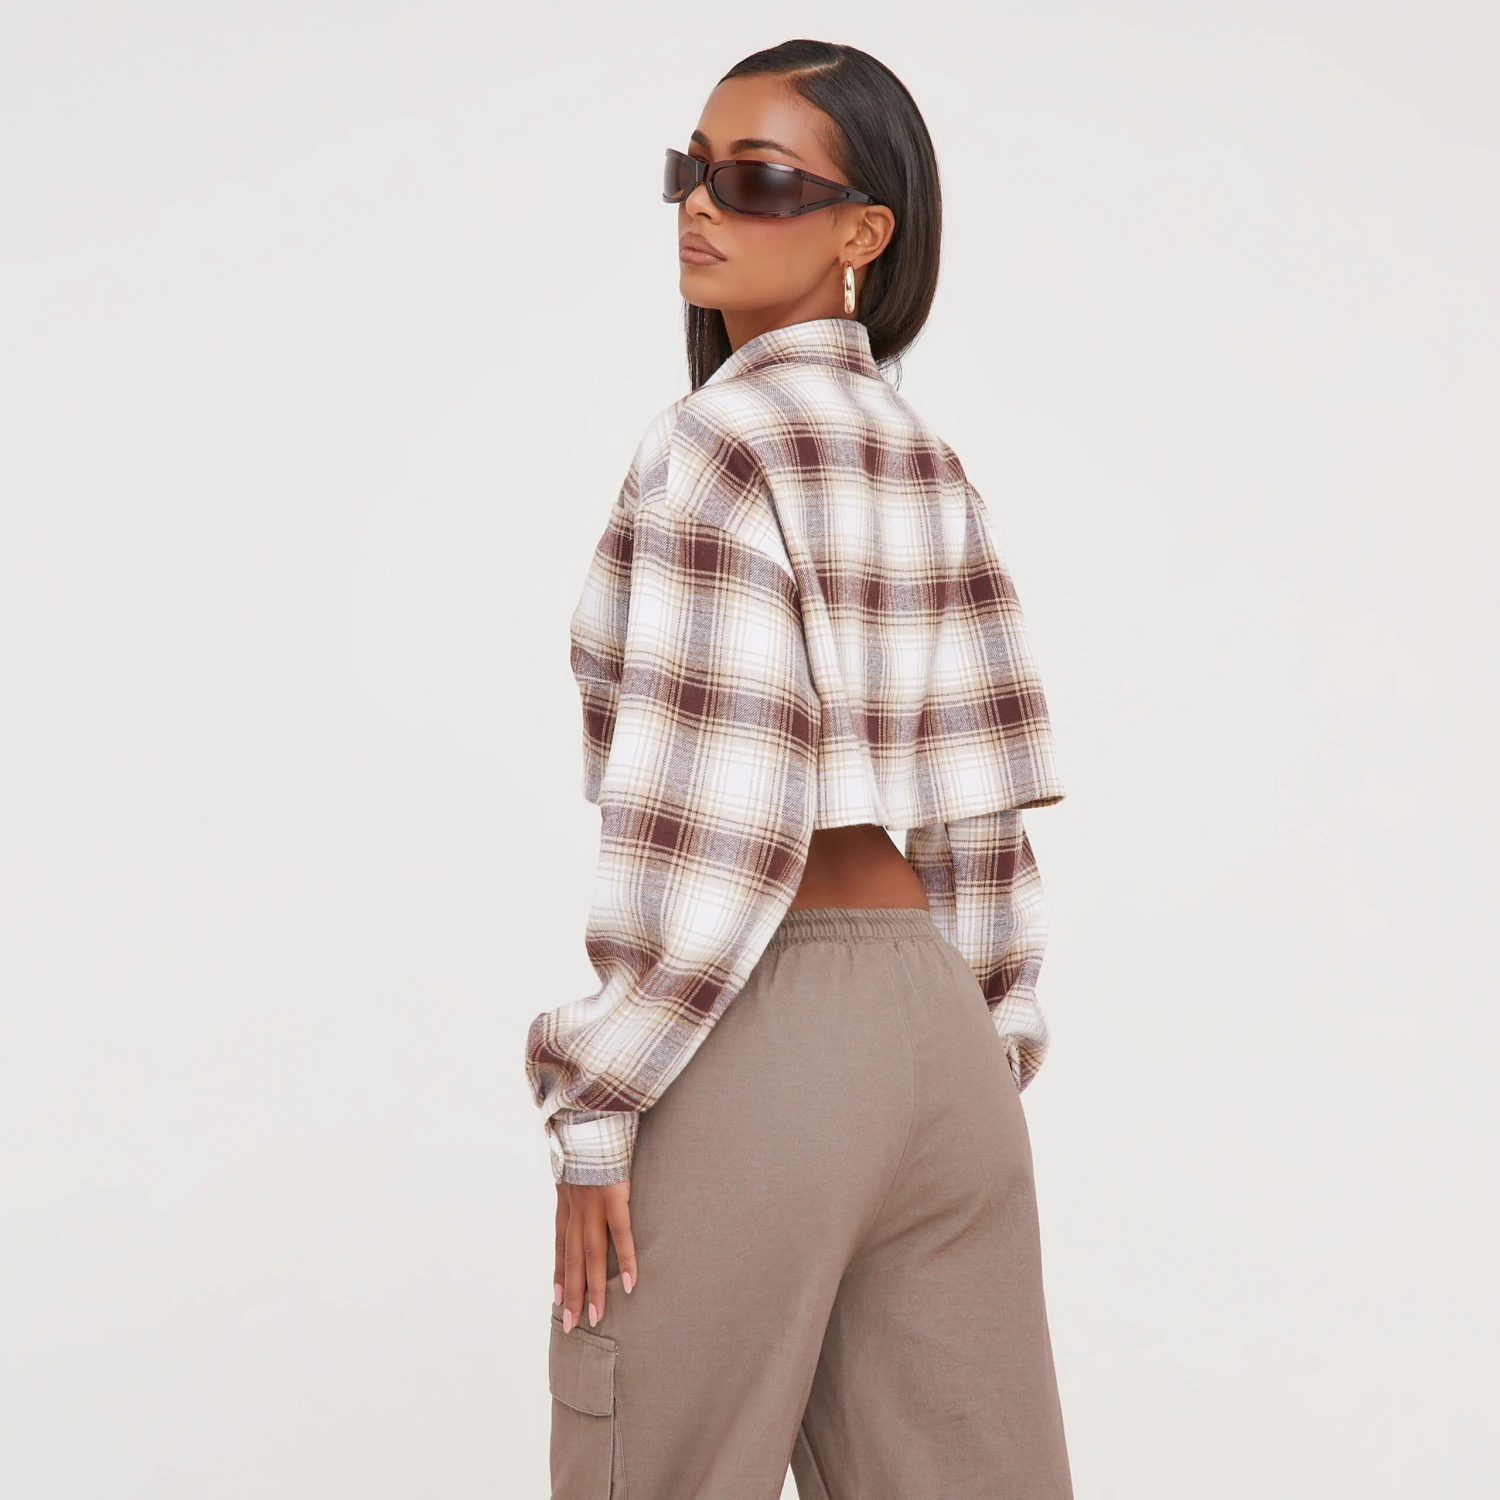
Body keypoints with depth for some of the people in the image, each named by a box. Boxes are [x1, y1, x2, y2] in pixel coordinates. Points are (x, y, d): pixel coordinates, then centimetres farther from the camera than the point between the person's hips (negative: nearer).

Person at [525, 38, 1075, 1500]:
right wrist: (975, 1066, 16)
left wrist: (592, 1109, -13)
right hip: (938, 1031, 7)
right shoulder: (927, 464, 10)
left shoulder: (720, 440, -12)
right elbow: (978, 801, 11)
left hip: (747, 1047, -7)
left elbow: (709, 825, -18)